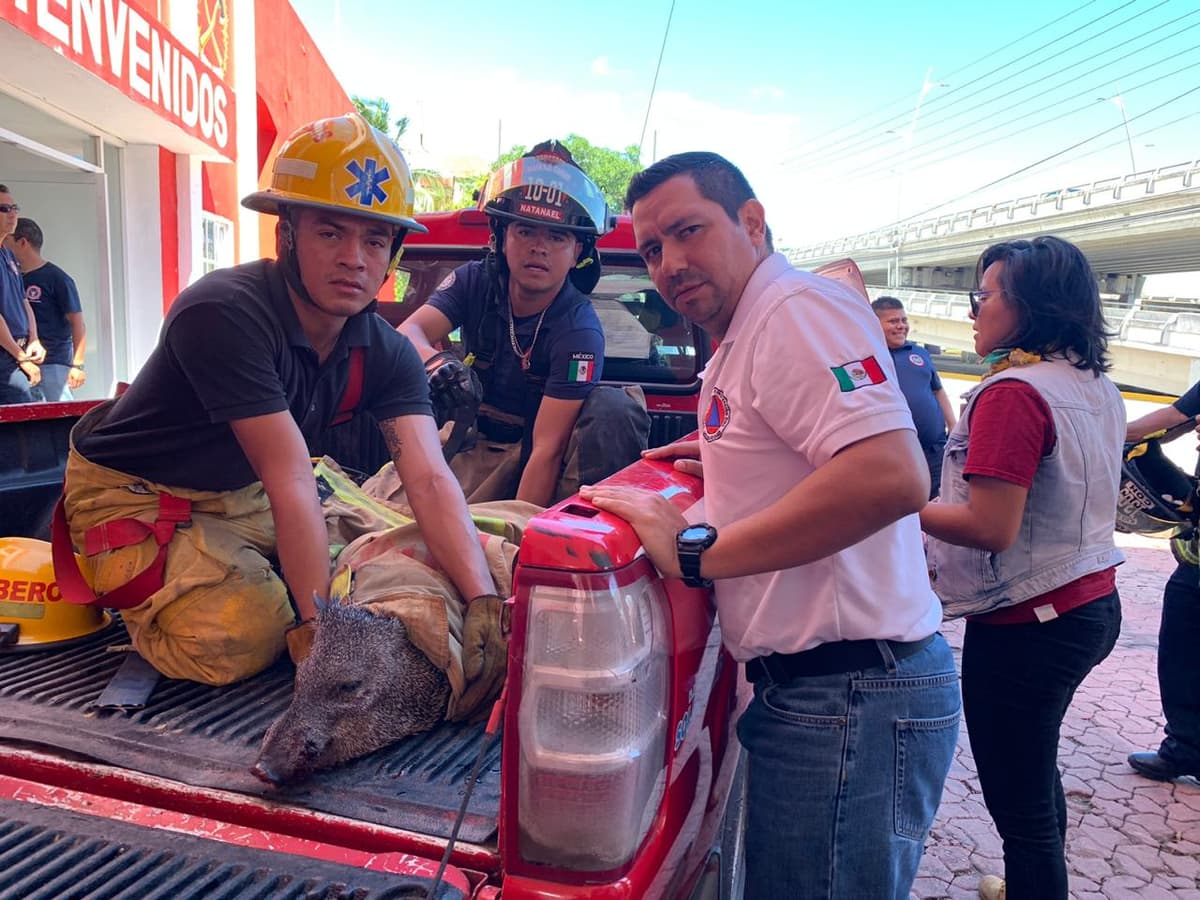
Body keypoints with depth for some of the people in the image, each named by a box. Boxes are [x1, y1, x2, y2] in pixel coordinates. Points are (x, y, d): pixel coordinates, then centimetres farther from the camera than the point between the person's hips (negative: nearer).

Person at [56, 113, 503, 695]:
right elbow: (290, 481, -36)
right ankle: (126, 582, 4)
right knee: (239, 641, -25)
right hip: (136, 494, -6)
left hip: (242, 496, 7)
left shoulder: (385, 355, -12)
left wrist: (483, 602, -37)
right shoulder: (224, 314, -32)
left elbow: (430, 480, -24)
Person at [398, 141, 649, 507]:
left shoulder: (579, 332, -20)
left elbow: (547, 449, -25)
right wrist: (435, 361, -46)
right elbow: (408, 333, -22)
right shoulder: (474, 282, -7)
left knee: (612, 408, -28)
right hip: (471, 440, 1)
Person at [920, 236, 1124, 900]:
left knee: (1018, 798, 4)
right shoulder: (1099, 389, 7)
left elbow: (990, 528, -26)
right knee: (1037, 772, 28)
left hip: (1025, 624, -10)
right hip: (1093, 604, 10)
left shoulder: (1012, 392, -21)